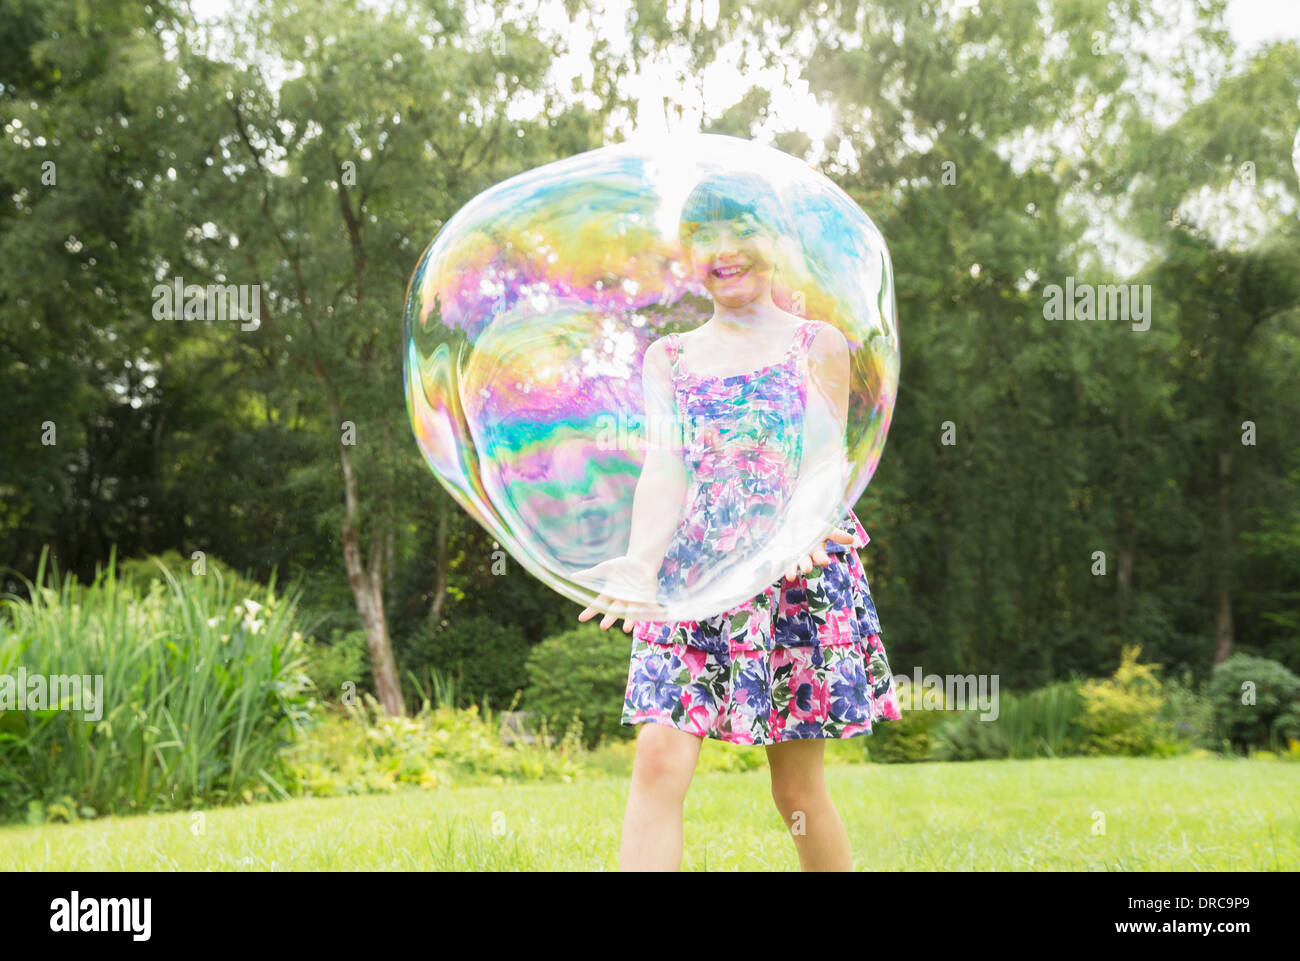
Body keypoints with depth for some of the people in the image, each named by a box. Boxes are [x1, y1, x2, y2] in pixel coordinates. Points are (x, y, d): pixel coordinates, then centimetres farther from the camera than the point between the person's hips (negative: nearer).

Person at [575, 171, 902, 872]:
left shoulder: (817, 345, 9)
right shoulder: (669, 358, 14)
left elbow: (826, 466, -1)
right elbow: (663, 471, 3)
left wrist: (797, 534, -23)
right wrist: (638, 568, -14)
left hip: (799, 576, -1)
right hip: (691, 573, 2)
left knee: (799, 791, 1)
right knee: (658, 760, -14)